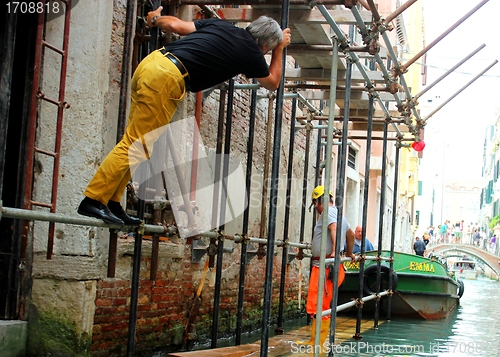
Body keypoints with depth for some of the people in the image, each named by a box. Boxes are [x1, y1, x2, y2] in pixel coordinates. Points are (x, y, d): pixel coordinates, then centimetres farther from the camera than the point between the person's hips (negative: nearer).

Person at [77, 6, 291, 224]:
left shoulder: (221, 25, 20)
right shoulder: (250, 52, 6)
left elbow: (176, 25, 18)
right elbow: (273, 83, 25)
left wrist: (156, 19, 39)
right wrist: (280, 49, 36)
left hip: (152, 62, 8)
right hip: (167, 78, -8)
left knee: (132, 141, 11)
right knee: (134, 145, -3)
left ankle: (111, 204, 14)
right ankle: (93, 200, -4)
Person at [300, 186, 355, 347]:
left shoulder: (328, 211, -8)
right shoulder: (339, 214, 23)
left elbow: (334, 229, -27)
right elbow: (351, 234, 37)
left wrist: (334, 251, -37)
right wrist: (349, 253, 49)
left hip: (325, 266, -10)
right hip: (324, 266, 10)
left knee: (318, 308, -11)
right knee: (321, 308, 12)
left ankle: (316, 345, -12)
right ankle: (315, 343, 16)